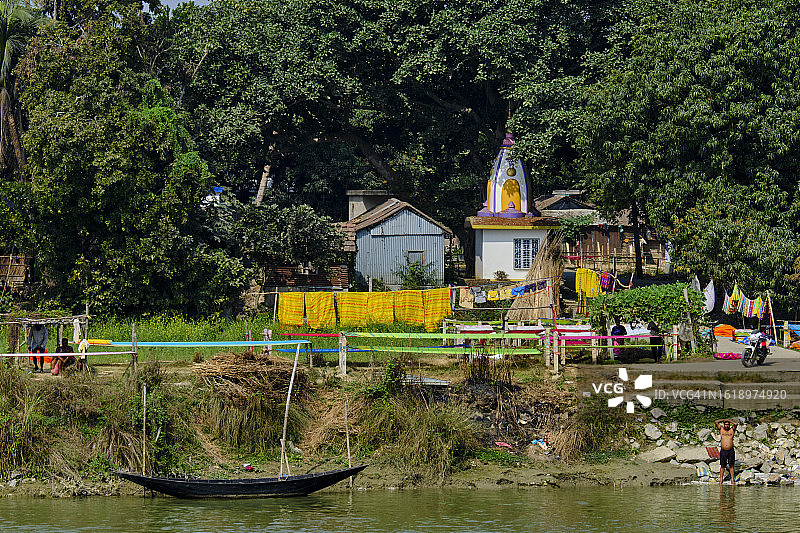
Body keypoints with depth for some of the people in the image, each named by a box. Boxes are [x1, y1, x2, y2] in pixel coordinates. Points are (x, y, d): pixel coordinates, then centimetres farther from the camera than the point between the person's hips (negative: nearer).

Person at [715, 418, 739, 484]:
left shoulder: (732, 430, 8)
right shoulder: (721, 429, 10)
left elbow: (736, 424, -9)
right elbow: (716, 422, 2)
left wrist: (729, 420, 3)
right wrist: (724, 420, 9)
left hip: (731, 451, 0)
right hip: (723, 451, 0)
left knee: (731, 466, 2)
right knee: (722, 466, 2)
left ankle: (732, 480, 4)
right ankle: (721, 480, 4)